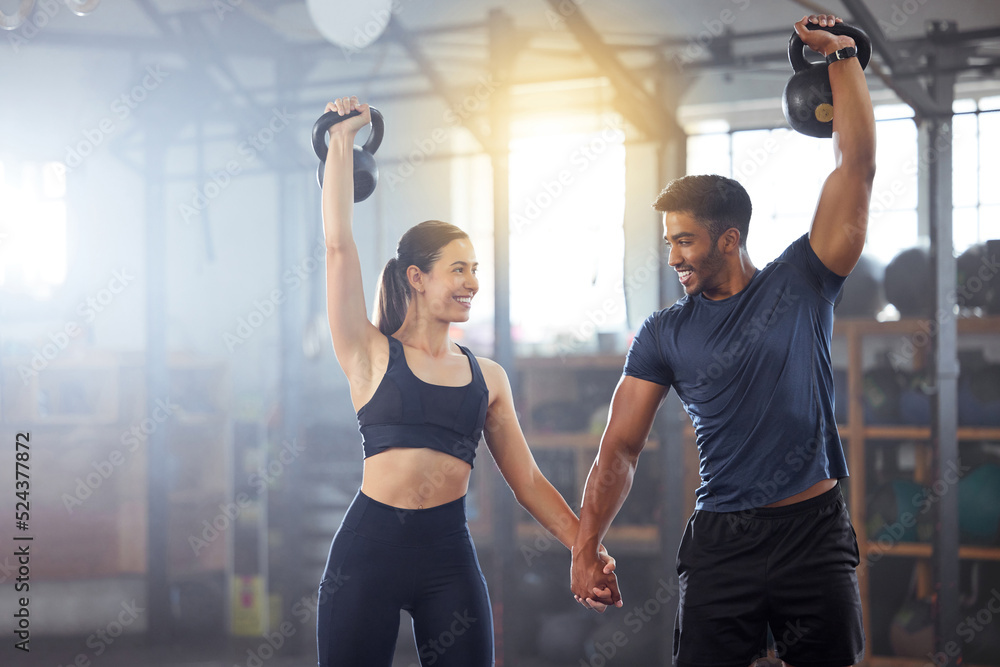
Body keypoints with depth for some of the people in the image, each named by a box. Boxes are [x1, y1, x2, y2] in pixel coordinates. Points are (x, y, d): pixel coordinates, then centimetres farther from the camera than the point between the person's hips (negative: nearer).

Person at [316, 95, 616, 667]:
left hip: (449, 555, 3)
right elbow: (339, 243, -3)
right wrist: (343, 139, 0)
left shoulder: (488, 377, 13)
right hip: (369, 548, -3)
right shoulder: (372, 355, 3)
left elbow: (527, 480, 12)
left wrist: (586, 547, 1)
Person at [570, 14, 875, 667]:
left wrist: (842, 57, -8)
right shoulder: (665, 336, 6)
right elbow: (620, 450, 4)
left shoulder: (799, 284, 2)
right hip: (722, 542, 1)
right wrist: (586, 549, -3)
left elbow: (857, 166, -4)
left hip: (816, 535, -1)